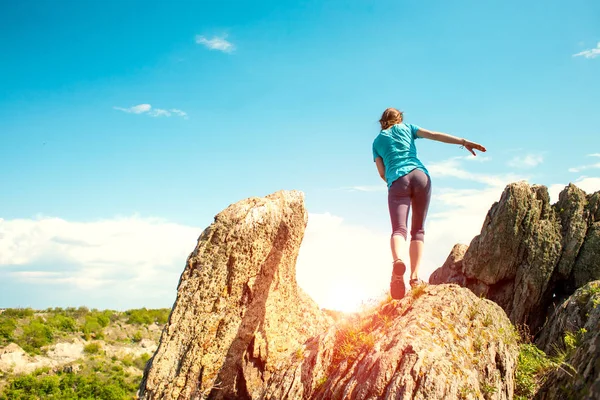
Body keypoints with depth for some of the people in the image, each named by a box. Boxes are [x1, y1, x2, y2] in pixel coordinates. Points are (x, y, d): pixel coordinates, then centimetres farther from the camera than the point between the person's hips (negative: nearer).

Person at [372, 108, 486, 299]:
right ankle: (415, 276, -10)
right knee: (418, 230, 6)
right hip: (420, 175, 1)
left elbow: (382, 173, 17)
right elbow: (434, 135, 9)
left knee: (398, 229, -15)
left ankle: (397, 260, -48)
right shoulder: (407, 128, 24)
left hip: (397, 181, -1)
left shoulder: (377, 141, 24)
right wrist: (463, 142, 1)